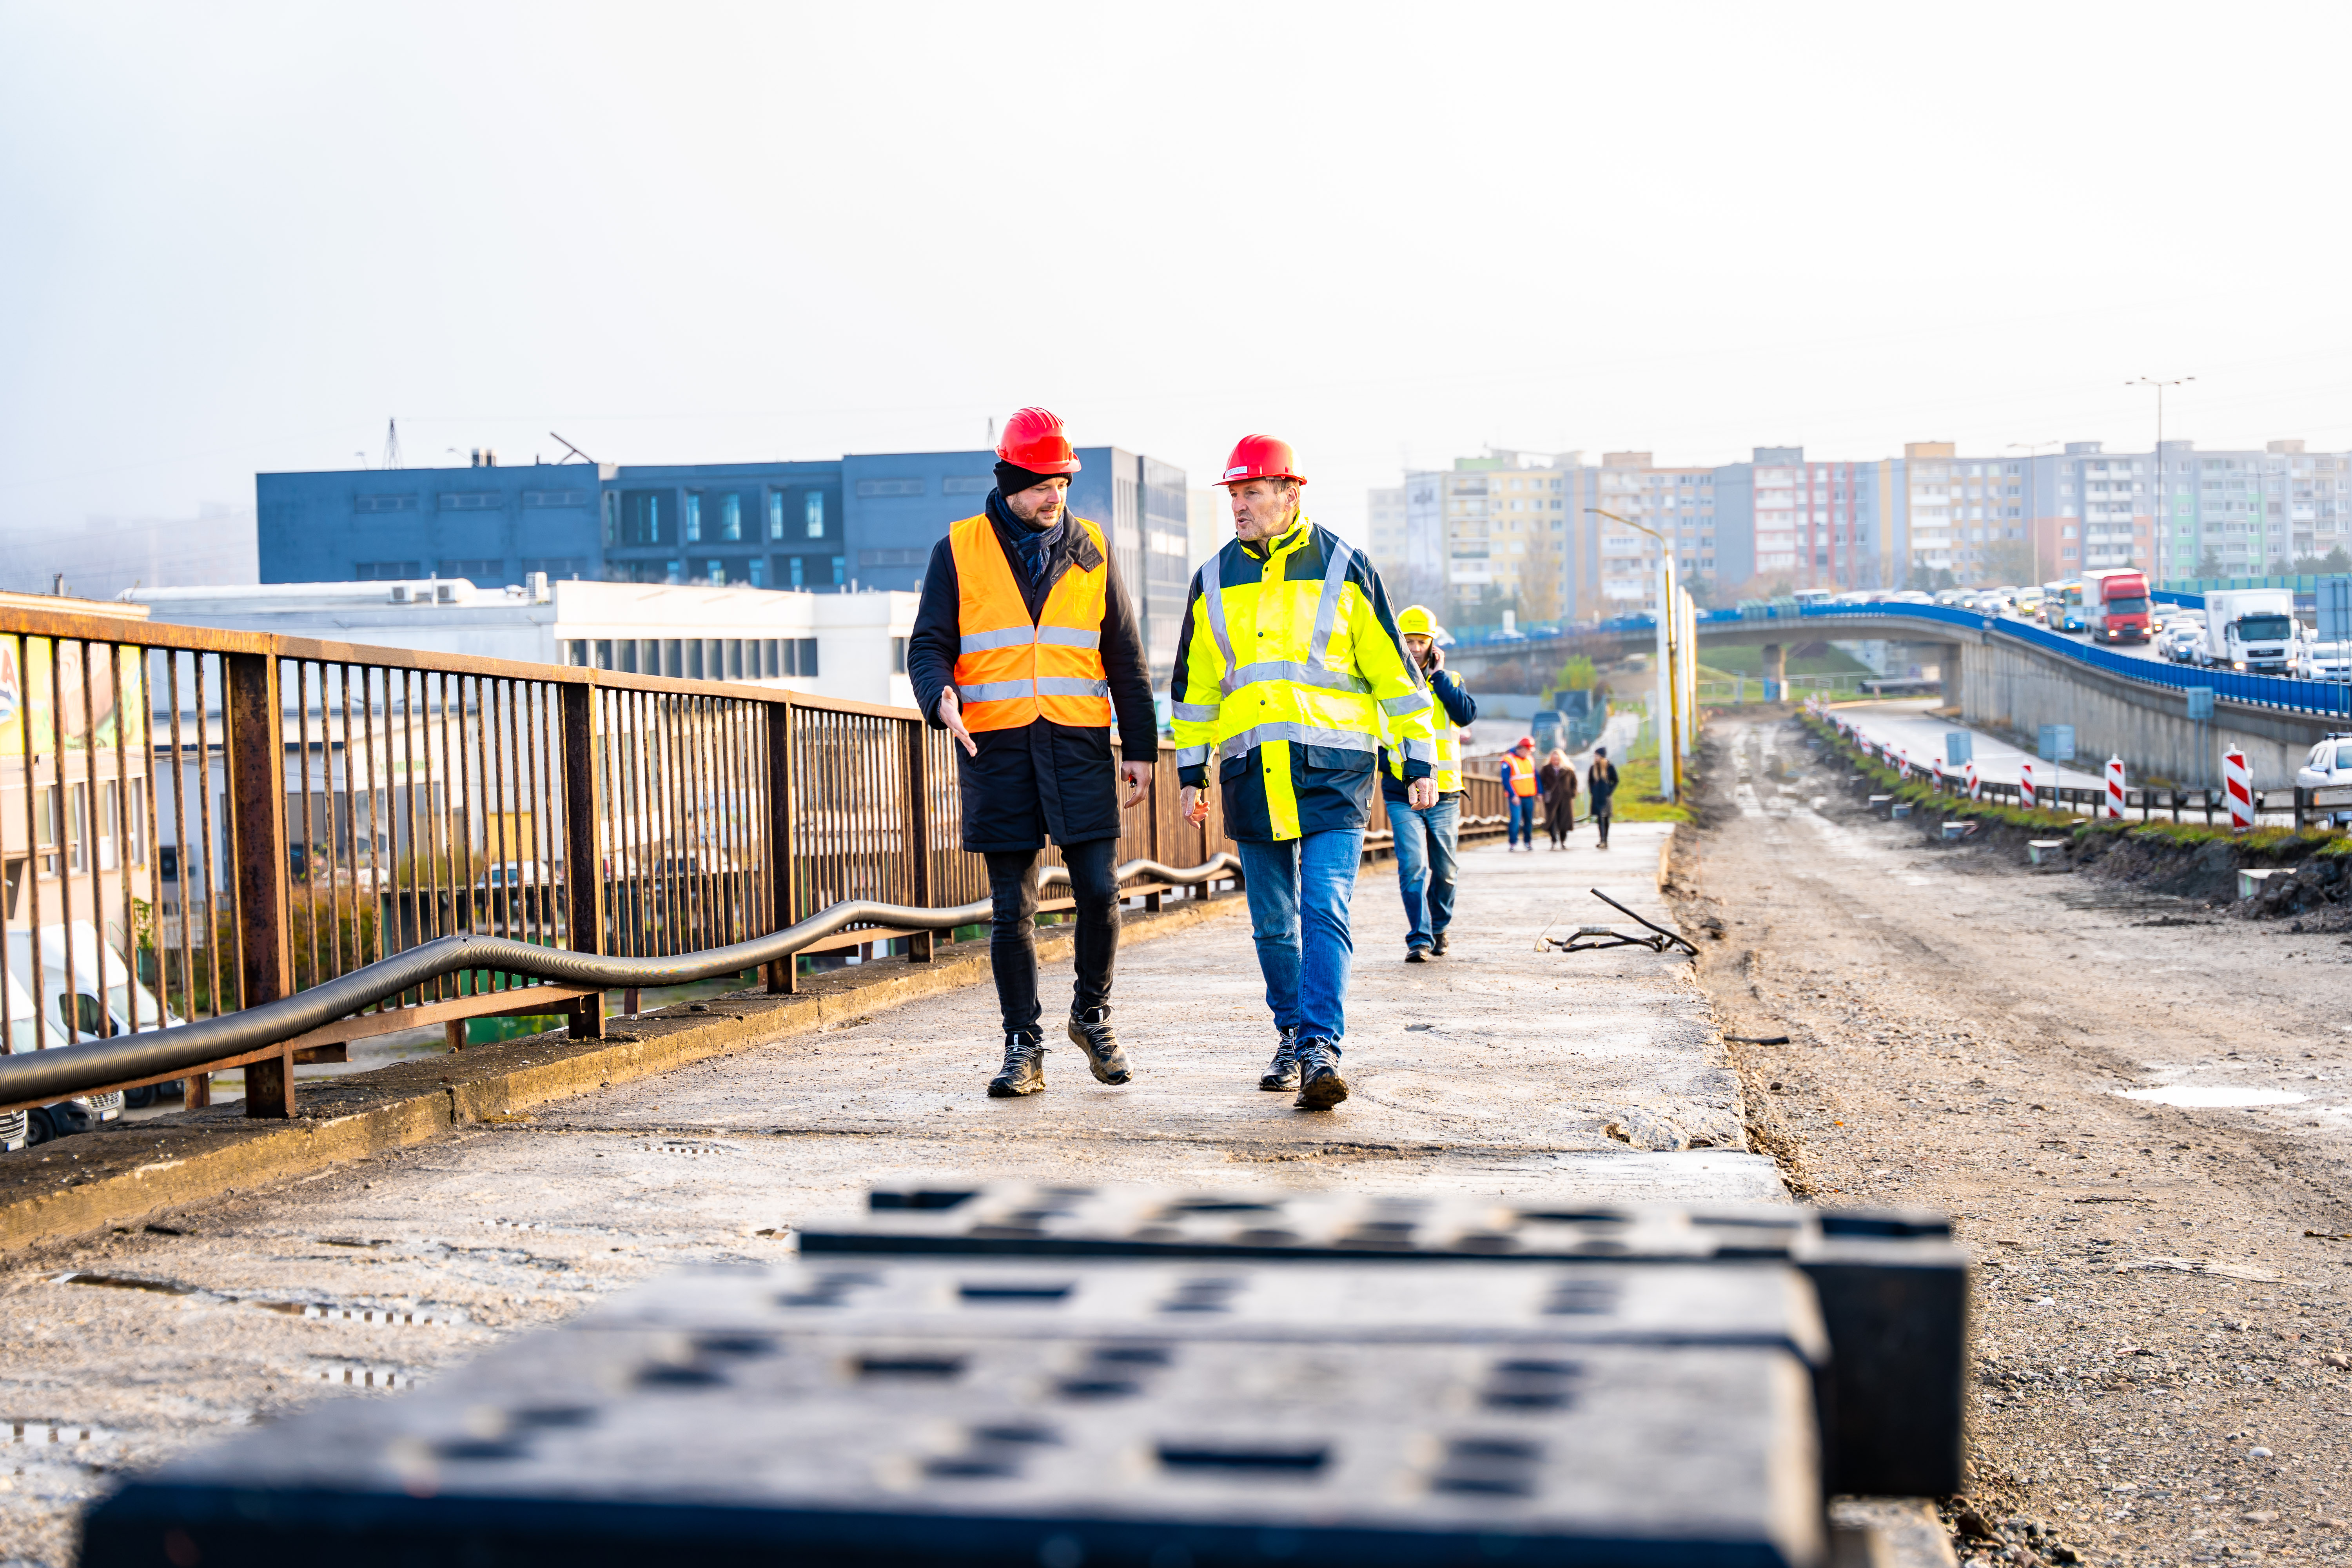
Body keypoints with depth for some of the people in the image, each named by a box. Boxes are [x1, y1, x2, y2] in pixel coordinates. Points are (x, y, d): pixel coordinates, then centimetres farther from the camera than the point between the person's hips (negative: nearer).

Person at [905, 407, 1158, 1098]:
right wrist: (940, 699, -18)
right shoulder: (959, 550, 5)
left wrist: (1140, 746, 9)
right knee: (1012, 908, 2)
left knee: (1100, 890, -5)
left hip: (1079, 744, 1)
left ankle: (1092, 1015, 19)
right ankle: (1023, 1047, 13)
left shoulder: (1091, 550, 10)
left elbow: (1125, 655, 13)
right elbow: (929, 644, 4)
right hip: (996, 747, -1)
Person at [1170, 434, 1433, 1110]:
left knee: (1324, 910, -14)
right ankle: (1292, 1037, 24)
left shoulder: (1343, 568, 2)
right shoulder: (1213, 581, 10)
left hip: (1333, 770, -3)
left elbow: (1394, 671, 5)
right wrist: (1191, 772, 16)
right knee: (1274, 922, 9)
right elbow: (1194, 685, 19)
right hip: (1252, 774, 4)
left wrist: (1419, 762, 4)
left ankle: (1322, 1048, -17)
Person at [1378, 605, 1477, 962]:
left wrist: (1437, 674, -8)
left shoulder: (1448, 681, 9)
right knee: (1413, 865, -15)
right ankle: (1420, 938, -10)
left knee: (1444, 870, 10)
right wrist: (1390, 765, -7)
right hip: (1401, 794, -2)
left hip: (1443, 793, 2)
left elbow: (1467, 714, -11)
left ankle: (1439, 928, 31)